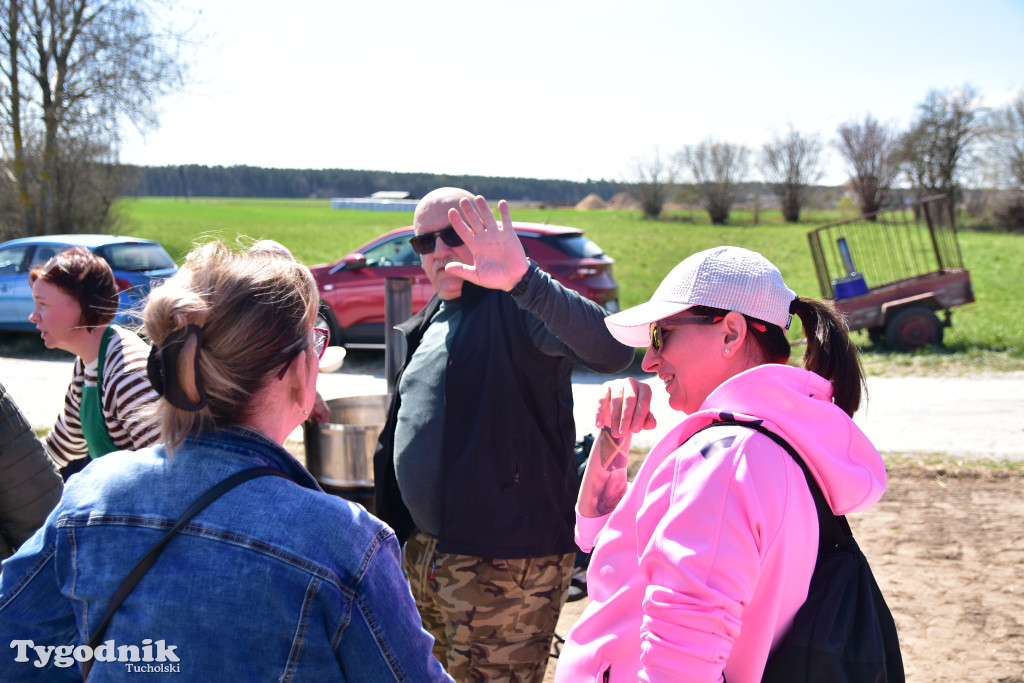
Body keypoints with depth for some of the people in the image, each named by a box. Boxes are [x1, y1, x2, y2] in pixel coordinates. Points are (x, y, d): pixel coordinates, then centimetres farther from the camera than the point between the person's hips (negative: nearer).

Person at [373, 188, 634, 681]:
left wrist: (523, 278, -48)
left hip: (505, 564, -9)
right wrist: (401, 534, 24)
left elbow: (612, 351, -35)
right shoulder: (428, 323, 13)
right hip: (424, 553, 9)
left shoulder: (519, 308, -14)